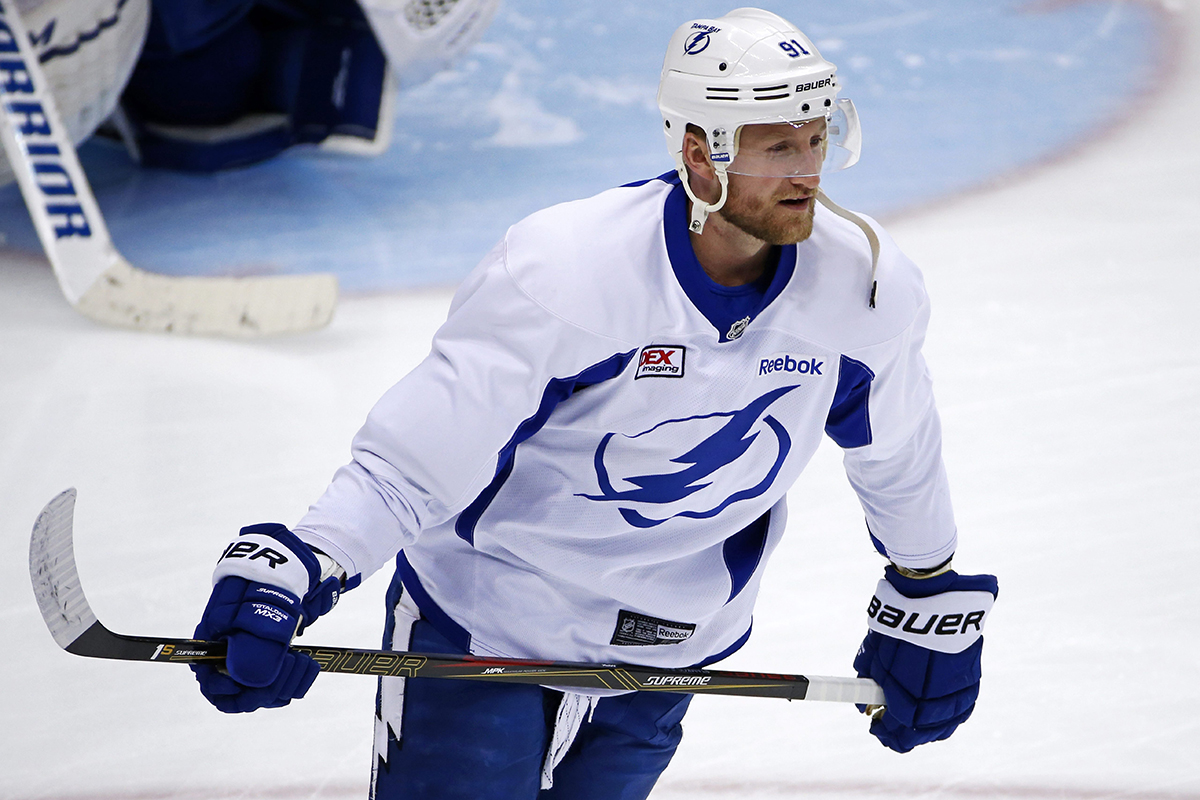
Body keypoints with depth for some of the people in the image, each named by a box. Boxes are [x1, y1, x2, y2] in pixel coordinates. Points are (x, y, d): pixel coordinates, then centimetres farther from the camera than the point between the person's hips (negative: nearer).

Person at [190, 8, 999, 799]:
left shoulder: (866, 285, -14)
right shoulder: (562, 268, -29)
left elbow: (898, 454, 6)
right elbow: (411, 457, -29)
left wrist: (931, 603, 18)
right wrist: (287, 574, -42)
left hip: (666, 647, 4)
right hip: (483, 615, -4)